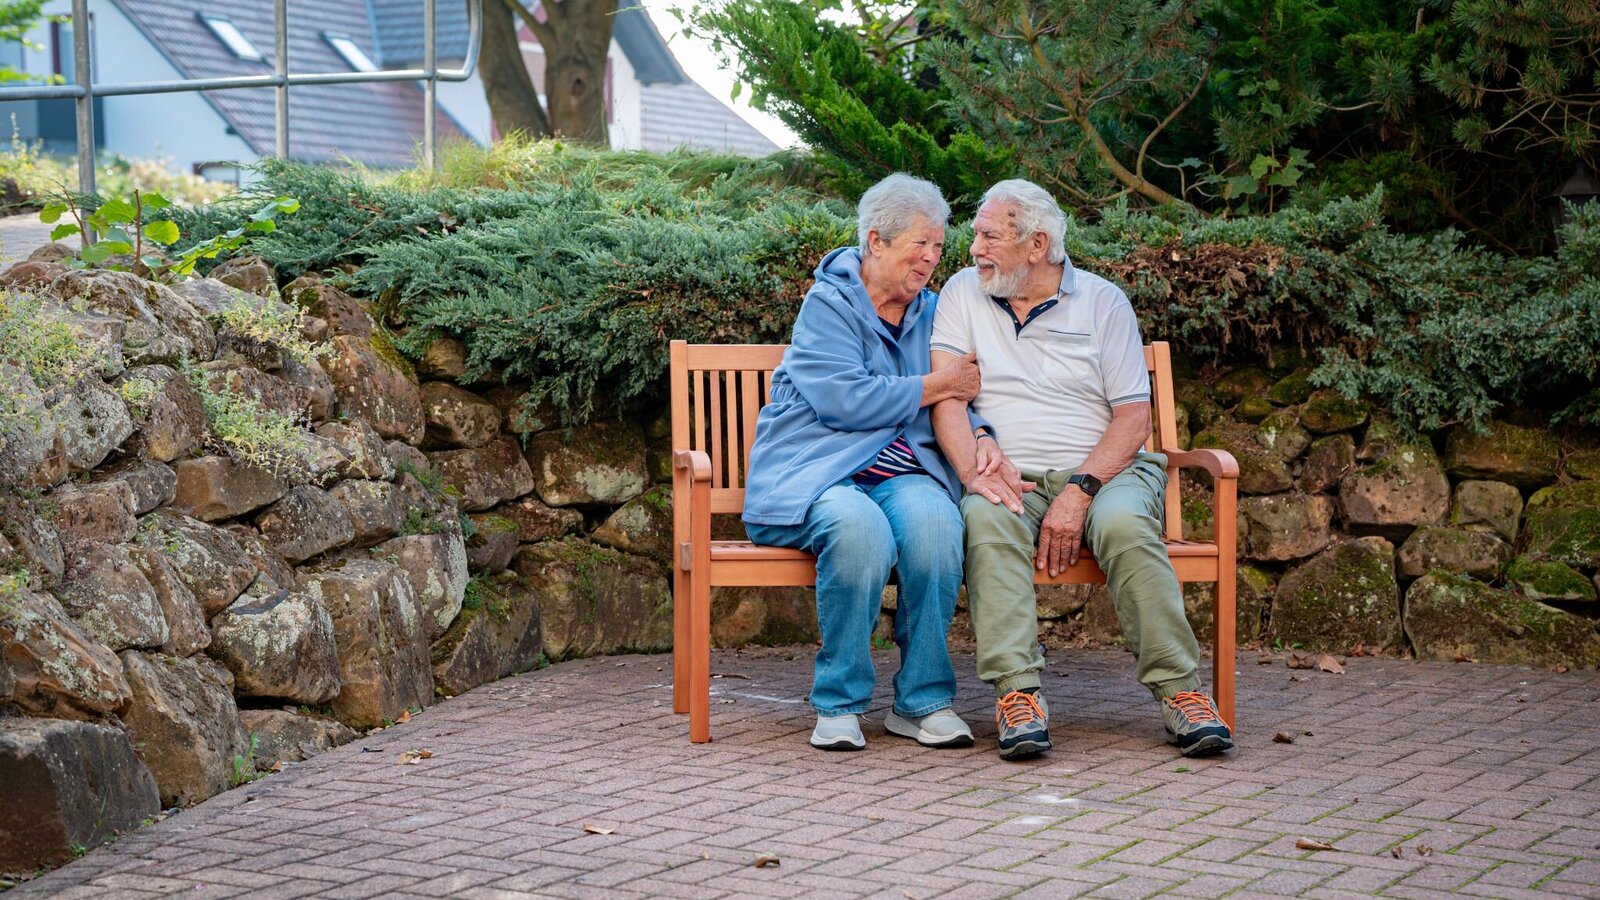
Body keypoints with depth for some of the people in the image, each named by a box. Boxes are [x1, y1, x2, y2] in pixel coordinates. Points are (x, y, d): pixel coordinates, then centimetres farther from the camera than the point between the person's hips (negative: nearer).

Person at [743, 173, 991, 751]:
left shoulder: (932, 313, 19)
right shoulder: (829, 304, 0)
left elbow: (958, 400, 14)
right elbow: (844, 399, -14)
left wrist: (978, 438, -10)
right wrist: (935, 386, -6)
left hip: (903, 475, 4)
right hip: (814, 475, -4)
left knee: (935, 519, -33)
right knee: (859, 528, -39)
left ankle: (923, 701, -22)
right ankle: (839, 703, -23)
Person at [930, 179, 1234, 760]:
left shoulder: (1104, 302, 7)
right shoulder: (964, 293, 12)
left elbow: (1134, 417, 0)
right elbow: (946, 394, 1)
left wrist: (1080, 492, -16)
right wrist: (974, 467, -19)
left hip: (1103, 471, -1)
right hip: (1011, 479, 1)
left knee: (1124, 525, -34)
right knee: (987, 522, -34)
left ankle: (1179, 690, -30)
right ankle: (1017, 692, -40)